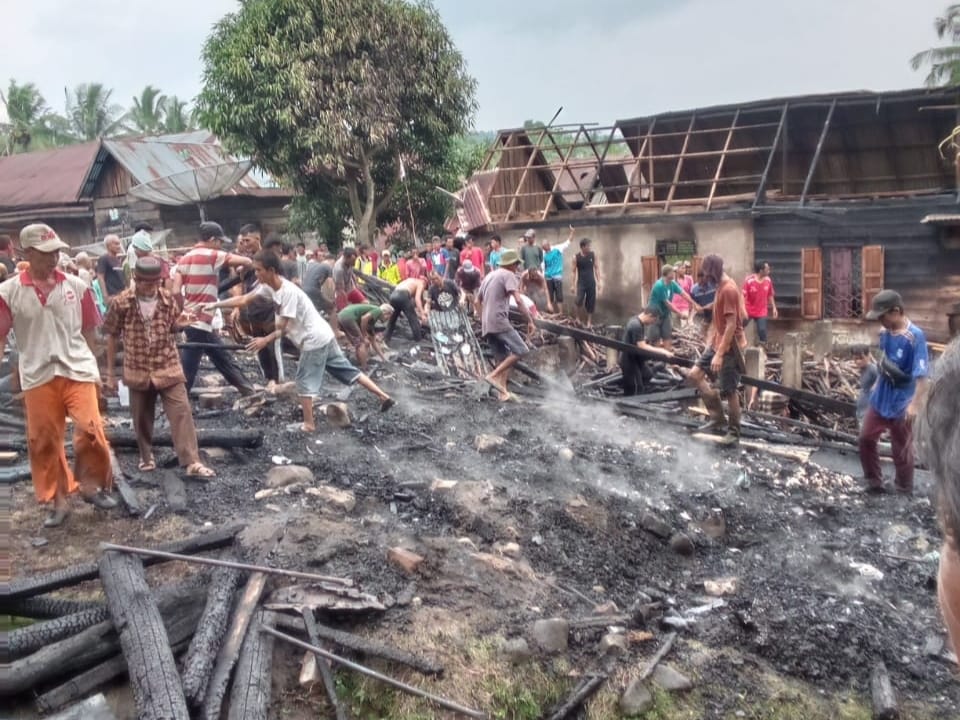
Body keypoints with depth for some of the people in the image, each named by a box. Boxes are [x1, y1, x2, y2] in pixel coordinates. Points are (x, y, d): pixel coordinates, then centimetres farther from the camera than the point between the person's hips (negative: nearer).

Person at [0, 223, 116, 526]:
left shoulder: (76, 285, 0)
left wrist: (90, 364, 9)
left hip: (77, 371, 0)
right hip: (38, 376, 0)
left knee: (91, 429, -9)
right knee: (43, 440, 7)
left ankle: (91, 484, 15)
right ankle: (59, 501, 21)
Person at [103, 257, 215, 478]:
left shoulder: (169, 299, -3)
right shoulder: (122, 302, -8)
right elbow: (112, 337, 1)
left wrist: (180, 323, -13)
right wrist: (110, 373, 3)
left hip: (169, 369, 1)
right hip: (138, 371, 0)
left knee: (182, 413, -8)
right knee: (142, 418, 11)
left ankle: (192, 462, -9)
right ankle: (146, 457, 32)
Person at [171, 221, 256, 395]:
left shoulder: (185, 259, 8)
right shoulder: (213, 256, -11)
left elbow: (175, 292, 0)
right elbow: (247, 261, -13)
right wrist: (240, 267, 9)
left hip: (190, 320, 9)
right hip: (200, 322, -9)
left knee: (224, 360, 17)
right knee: (186, 372, -5)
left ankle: (248, 391, 26)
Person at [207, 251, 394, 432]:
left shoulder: (289, 291, -22)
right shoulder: (268, 287, 4)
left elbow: (284, 328, -20)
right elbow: (243, 300, 9)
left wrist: (265, 340, -15)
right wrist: (215, 305, 6)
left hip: (314, 340, -9)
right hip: (322, 337, 9)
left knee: (305, 381, 0)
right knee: (348, 371, 11)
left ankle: (309, 424, 6)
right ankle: (384, 397, 11)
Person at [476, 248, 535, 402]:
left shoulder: (489, 276, 23)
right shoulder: (508, 275, -3)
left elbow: (478, 301, 28)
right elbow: (518, 300, -15)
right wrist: (530, 320, -13)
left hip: (487, 325, 9)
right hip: (499, 321, -9)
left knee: (503, 359, 11)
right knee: (521, 350, -12)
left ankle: (502, 392, 5)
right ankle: (494, 376, -17)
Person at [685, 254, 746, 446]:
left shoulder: (729, 289, -21)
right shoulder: (720, 287, 10)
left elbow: (731, 325, -24)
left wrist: (720, 355, -25)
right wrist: (710, 344, 19)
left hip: (729, 348, -10)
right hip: (717, 344, 10)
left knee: (729, 391, -1)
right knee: (694, 375, 8)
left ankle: (734, 433, 13)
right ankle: (717, 418, 14)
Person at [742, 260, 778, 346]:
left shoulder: (768, 280, -5)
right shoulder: (749, 281, -20)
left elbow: (770, 295, 8)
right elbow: (744, 296, -17)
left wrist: (774, 308, 6)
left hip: (761, 312, 3)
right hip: (748, 311, -2)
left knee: (762, 330, 0)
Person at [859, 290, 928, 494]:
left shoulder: (915, 337, -24)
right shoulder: (885, 332, -3)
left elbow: (922, 375, -26)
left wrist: (914, 404, -30)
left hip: (901, 403, -7)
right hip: (880, 398, 7)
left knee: (901, 449, 7)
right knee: (866, 438, 13)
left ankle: (904, 492, 26)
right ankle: (874, 483, 30)